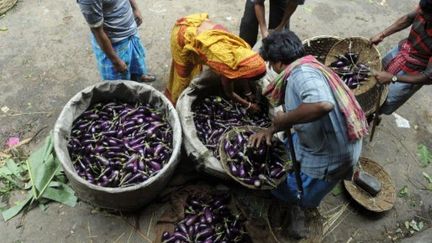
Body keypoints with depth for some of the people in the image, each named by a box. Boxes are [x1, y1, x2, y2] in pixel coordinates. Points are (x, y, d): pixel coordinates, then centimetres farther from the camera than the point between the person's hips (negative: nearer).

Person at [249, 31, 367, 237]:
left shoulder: (302, 71, -28)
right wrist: (271, 129, 5)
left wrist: (284, 119, -33)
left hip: (329, 156, -9)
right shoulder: (304, 69, 5)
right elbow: (300, 112, 14)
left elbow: (322, 105, -48)